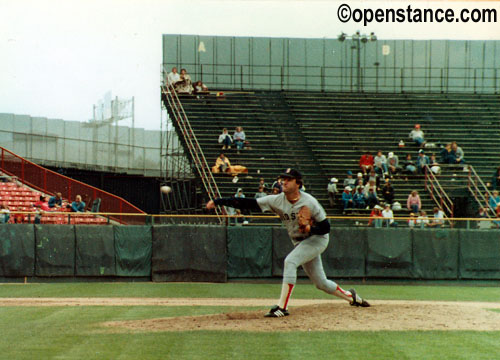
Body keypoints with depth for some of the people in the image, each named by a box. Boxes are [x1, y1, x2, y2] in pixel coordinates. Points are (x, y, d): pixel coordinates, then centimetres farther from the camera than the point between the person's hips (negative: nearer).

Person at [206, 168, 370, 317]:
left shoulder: (309, 202, -20)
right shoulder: (277, 200, -9)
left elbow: (325, 227, -16)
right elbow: (248, 203, -15)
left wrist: (310, 228, -36)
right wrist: (218, 201, -23)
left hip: (317, 239, -6)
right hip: (299, 242, 6)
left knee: (290, 261, -27)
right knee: (320, 282, 12)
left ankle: (282, 307, -26)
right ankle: (350, 296, 37)